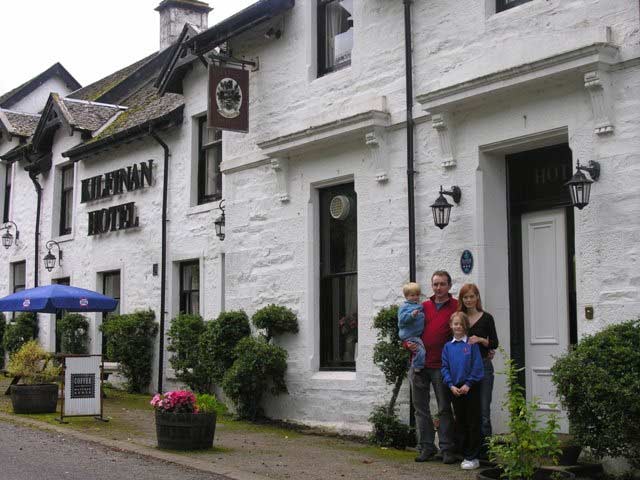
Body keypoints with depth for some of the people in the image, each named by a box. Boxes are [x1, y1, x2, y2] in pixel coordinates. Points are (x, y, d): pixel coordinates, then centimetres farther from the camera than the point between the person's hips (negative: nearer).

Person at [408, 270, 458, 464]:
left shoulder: (456, 307, -1)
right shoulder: (423, 307, 12)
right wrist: (408, 343, -2)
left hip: (441, 366, -4)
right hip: (419, 364, 4)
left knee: (444, 409, 3)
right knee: (421, 408, 8)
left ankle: (447, 449, 9)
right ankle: (426, 447, 17)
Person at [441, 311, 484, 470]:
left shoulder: (472, 344, -4)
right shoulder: (448, 346, 7)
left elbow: (477, 366, -8)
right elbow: (445, 367, 5)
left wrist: (468, 384, -14)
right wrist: (451, 385, -7)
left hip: (470, 388, -4)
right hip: (455, 389, 4)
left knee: (473, 423, -1)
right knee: (461, 423, 11)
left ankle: (473, 457, 4)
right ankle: (466, 454, 20)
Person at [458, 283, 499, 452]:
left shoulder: (486, 318, 2)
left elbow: (494, 343, 0)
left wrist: (481, 340, -16)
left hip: (483, 366, -3)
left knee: (483, 409, -7)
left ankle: (484, 448, -3)